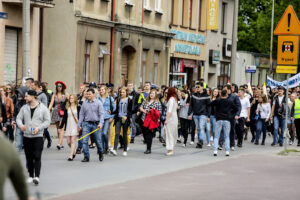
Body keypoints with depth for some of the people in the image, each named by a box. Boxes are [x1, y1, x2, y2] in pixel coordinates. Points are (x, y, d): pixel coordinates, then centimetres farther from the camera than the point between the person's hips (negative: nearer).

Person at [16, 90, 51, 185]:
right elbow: (19, 118, 9)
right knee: (29, 158, 8)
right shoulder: (24, 108, 11)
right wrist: (21, 125, -14)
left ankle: (37, 176, -15)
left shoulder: (43, 108, -1)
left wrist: (39, 128, -16)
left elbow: (47, 121, -1)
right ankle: (31, 176, 17)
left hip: (38, 136, -4)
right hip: (27, 136, 4)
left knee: (37, 157, -11)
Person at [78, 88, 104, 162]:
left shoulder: (98, 103, 0)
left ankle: (100, 154, 31)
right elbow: (81, 114, 11)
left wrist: (101, 123, -18)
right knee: (84, 141, -7)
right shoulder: (84, 103, 8)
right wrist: (79, 124, 7)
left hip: (95, 124, -2)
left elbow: (101, 114, -5)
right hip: (86, 124, 2)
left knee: (98, 141, 6)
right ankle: (86, 157, 0)